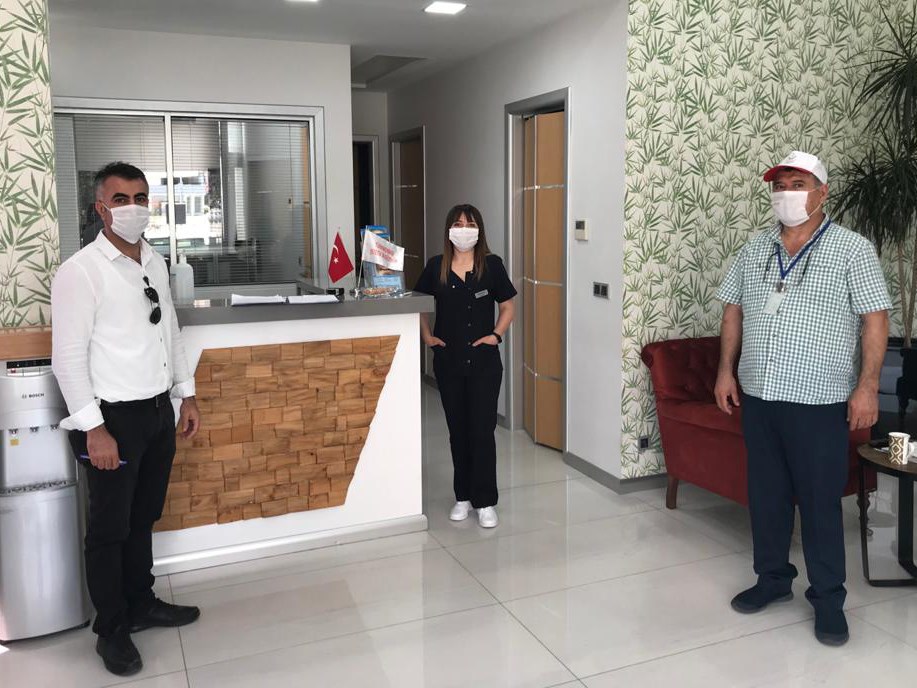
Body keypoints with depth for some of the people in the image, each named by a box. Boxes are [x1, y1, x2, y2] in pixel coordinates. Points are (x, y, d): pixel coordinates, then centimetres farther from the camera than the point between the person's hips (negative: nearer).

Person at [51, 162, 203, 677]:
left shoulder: (156, 263, 8)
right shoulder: (80, 272, -14)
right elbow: (68, 358, -16)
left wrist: (188, 395, 13)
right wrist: (94, 429, -18)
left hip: (159, 412, 7)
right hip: (114, 418, -6)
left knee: (144, 518, 20)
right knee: (110, 529, 7)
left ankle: (141, 603, 37)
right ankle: (112, 630, 23)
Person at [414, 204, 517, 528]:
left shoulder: (492, 265, -2)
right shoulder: (436, 267, 2)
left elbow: (507, 306, 6)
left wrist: (496, 335, -7)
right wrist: (427, 335, 1)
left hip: (484, 360, -2)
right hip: (448, 360, 2)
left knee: (482, 430, -3)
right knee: (457, 430, 10)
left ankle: (485, 502, 7)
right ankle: (463, 497, 23)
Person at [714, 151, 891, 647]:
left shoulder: (852, 249, -5)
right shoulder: (755, 249, 9)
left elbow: (875, 319, -7)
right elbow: (733, 310, 13)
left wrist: (867, 385, -13)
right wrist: (726, 371, 7)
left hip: (819, 401, -4)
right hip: (758, 395, 5)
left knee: (820, 501, 4)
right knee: (765, 494, 14)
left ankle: (828, 598, 20)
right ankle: (773, 578, 31)